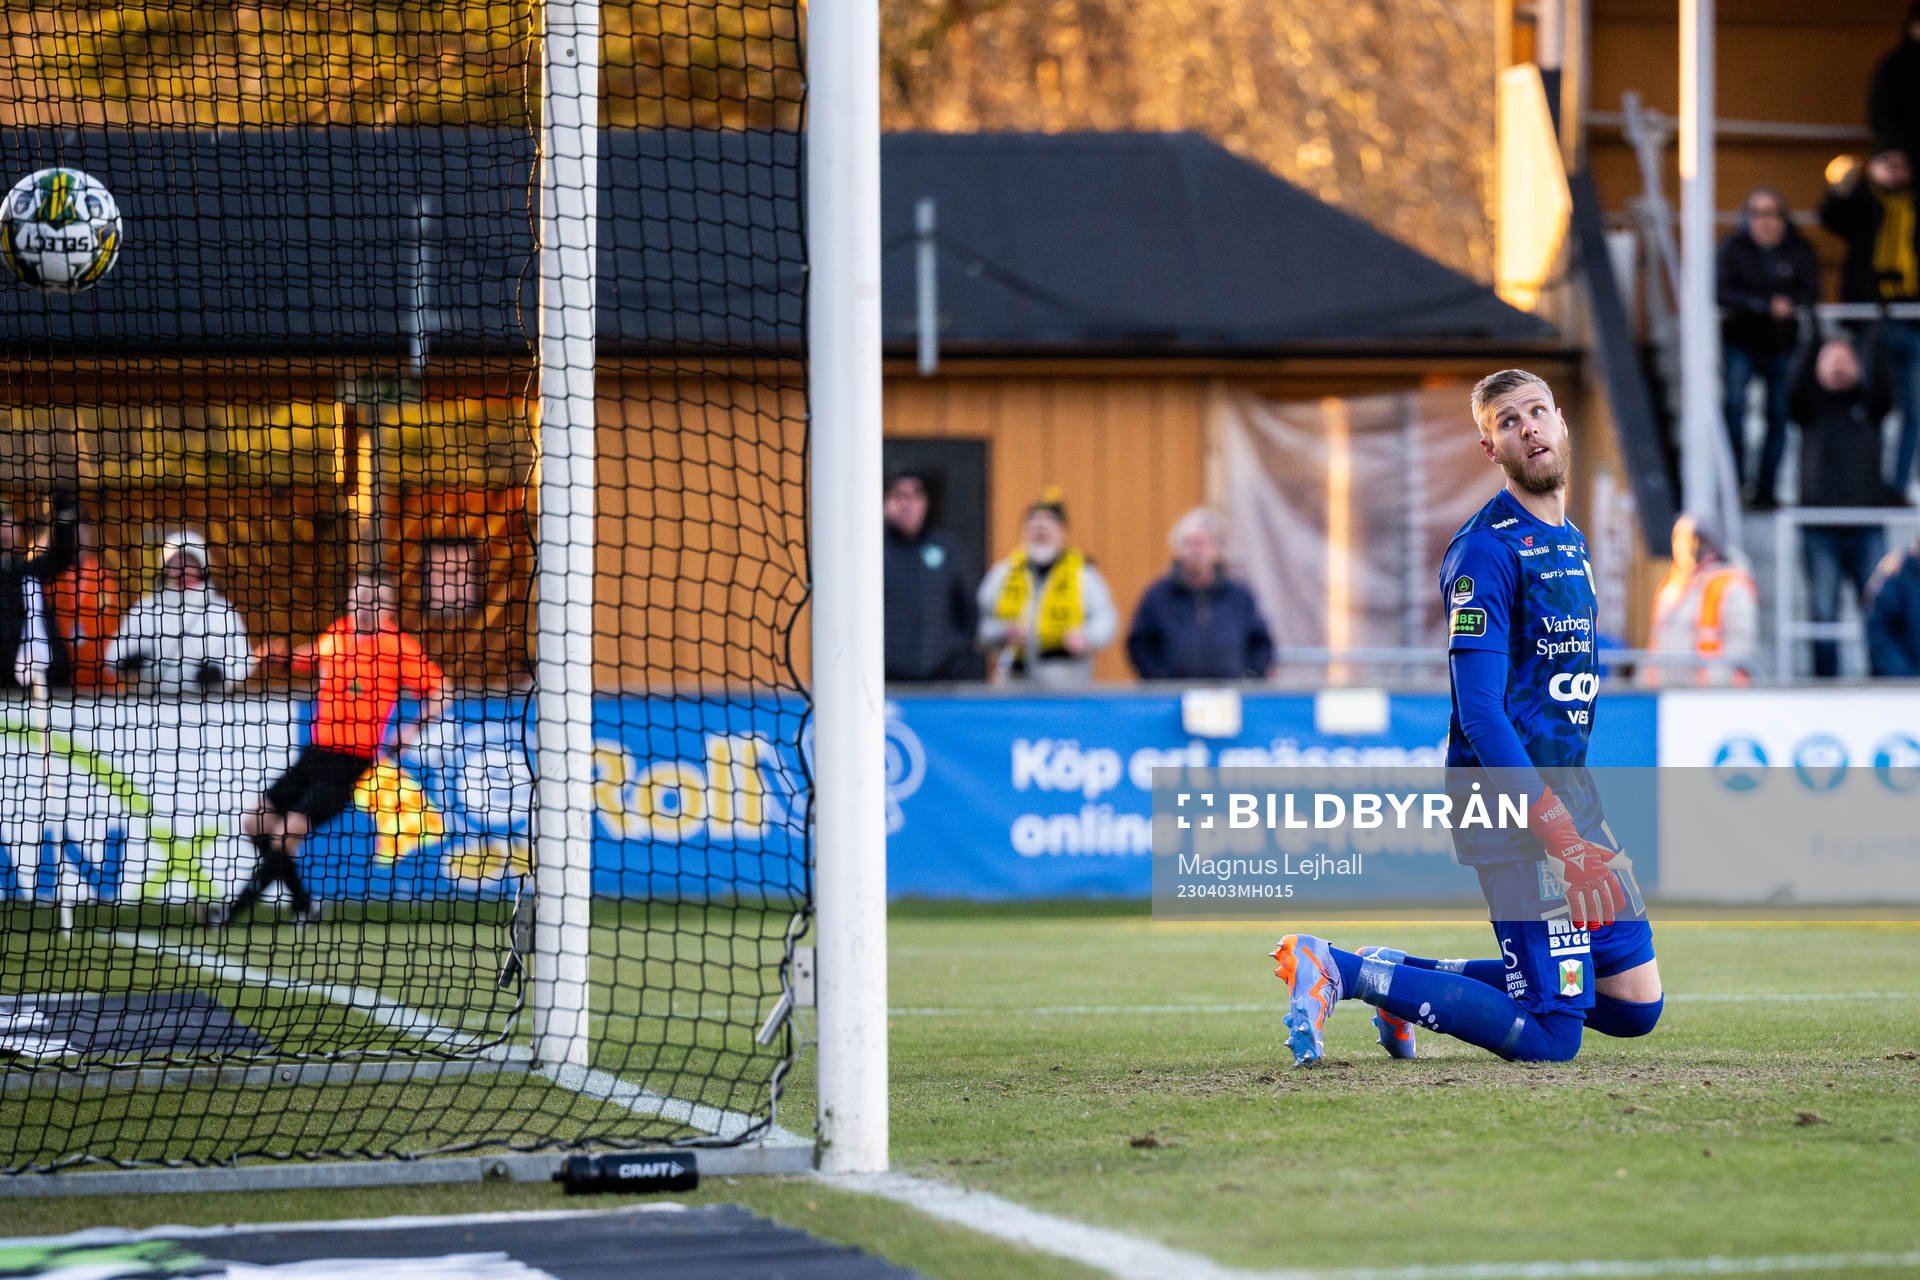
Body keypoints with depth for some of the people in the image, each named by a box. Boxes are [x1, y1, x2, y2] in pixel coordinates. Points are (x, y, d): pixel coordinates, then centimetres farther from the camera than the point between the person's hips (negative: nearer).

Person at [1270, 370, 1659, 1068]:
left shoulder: (1570, 542, 15)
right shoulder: (1486, 549, -14)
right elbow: (1480, 714, -20)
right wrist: (1561, 839, -25)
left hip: (1568, 795, 9)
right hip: (1514, 813, -9)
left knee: (1637, 1005, 10)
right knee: (1551, 1033, -13)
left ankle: (1405, 975, 17)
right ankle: (1338, 972, -4)